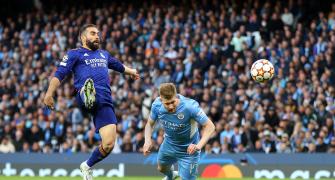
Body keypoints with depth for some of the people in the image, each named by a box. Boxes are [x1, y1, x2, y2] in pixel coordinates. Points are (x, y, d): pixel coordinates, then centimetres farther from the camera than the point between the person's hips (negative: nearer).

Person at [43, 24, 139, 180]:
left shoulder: (104, 54, 32)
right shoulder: (75, 54, 13)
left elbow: (118, 65, 53)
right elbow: (59, 74, 1)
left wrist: (131, 71, 71)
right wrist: (49, 93, -13)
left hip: (104, 103, 5)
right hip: (85, 97, -5)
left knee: (109, 144, -7)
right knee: (89, 82, -42)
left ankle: (87, 166, 17)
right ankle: (87, 95, -78)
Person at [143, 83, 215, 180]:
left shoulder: (190, 106, -37)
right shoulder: (157, 105, -24)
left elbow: (210, 126, -31)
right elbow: (150, 123, -6)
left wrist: (198, 146, -46)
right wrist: (147, 140, -25)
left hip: (188, 149, -5)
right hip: (169, 145, 5)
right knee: (162, 168, 30)